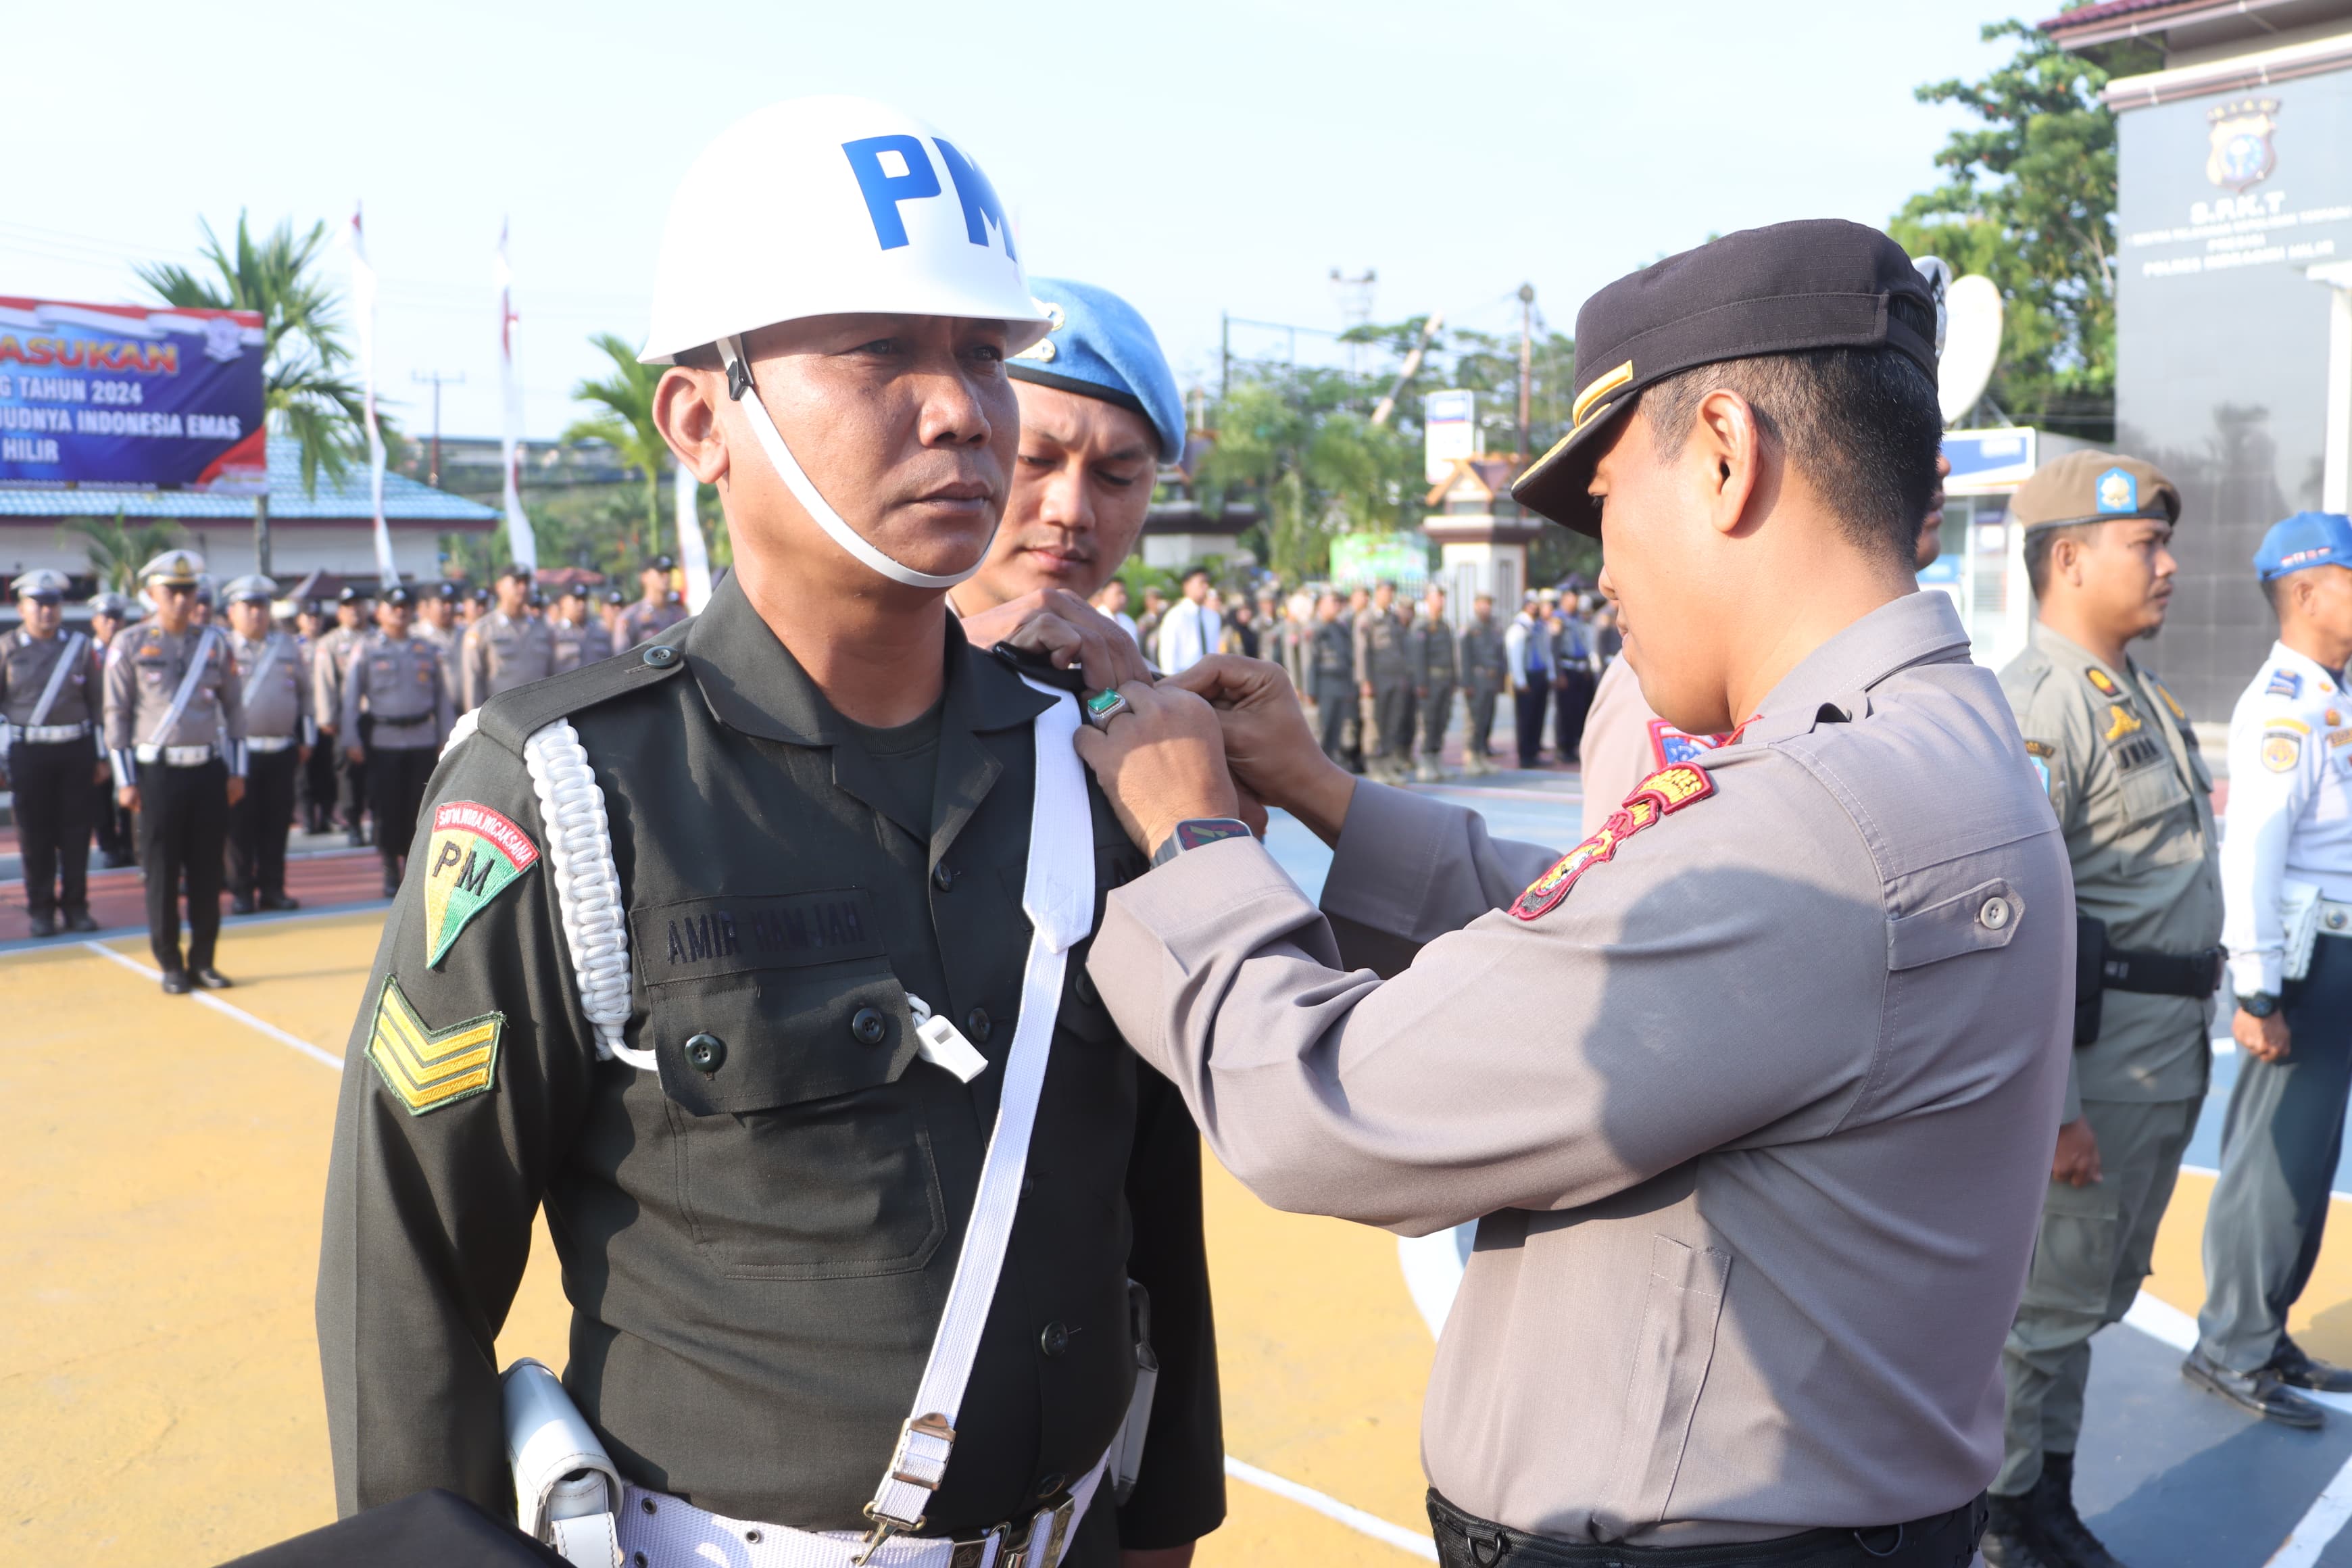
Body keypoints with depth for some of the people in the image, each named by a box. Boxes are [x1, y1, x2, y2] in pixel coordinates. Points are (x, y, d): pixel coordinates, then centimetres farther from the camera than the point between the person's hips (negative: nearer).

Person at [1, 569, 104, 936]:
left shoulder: (80, 645, 5)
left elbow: (97, 702, 8)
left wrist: (101, 754, 7)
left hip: (76, 750, 1)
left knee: (76, 831, 4)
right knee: (35, 834, 4)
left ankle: (75, 906, 13)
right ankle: (41, 909, 13)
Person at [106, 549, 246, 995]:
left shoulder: (214, 641, 8)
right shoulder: (129, 644, -1)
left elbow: (234, 707, 11)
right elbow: (116, 714, -1)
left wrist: (236, 770, 7)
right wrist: (125, 780, -5)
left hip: (209, 769, 3)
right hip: (158, 771, -3)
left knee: (207, 870, 6)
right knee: (162, 873, 3)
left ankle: (203, 960, 16)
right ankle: (170, 965, 12)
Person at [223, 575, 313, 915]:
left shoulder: (289, 647, 11)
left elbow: (304, 695, 19)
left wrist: (306, 739, 15)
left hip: (282, 751, 3)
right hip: (239, 750, -3)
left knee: (277, 823, 7)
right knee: (240, 824, 1)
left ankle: (273, 889, 15)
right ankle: (241, 891, 9)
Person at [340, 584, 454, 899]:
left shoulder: (427, 650, 10)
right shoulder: (366, 651, 3)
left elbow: (442, 697, 13)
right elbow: (351, 698, 2)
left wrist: (448, 738, 7)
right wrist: (352, 741, -6)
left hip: (423, 741, 2)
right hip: (383, 741, -2)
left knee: (419, 808, 2)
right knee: (387, 809, 0)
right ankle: (391, 873, 10)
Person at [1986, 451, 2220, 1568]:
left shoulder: (2141, 695, 14)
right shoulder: (2038, 703, -18)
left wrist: (2188, 1051, 20)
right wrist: (2053, 1100, -24)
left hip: (2171, 1054, 10)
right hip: (2095, 1049, -10)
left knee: (2095, 1295, 20)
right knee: (2042, 1298, 2)